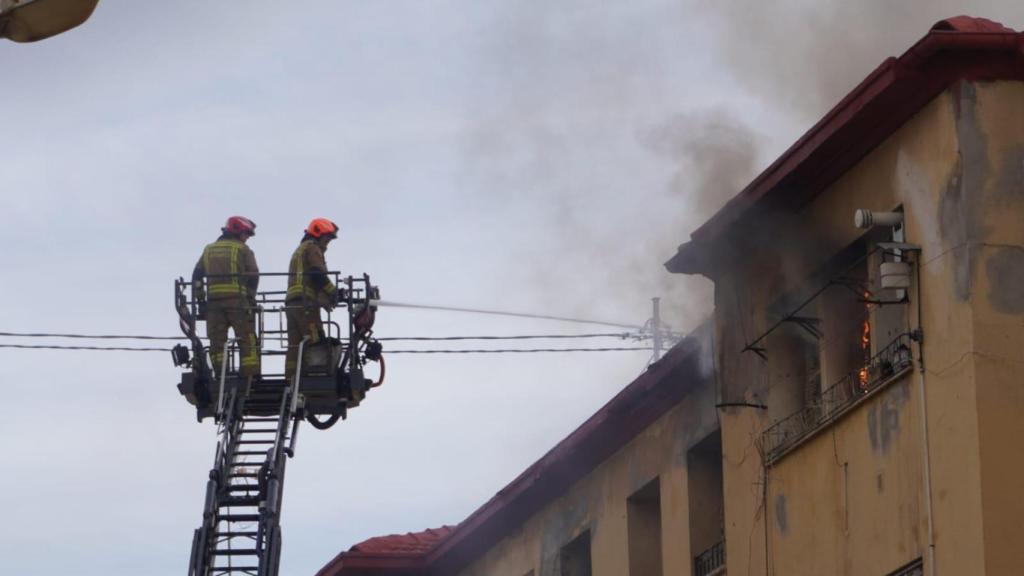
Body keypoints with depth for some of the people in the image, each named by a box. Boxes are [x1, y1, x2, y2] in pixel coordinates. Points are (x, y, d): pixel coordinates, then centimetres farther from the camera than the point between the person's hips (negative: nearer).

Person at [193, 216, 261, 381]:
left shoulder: (209, 250, 19)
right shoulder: (242, 250, 4)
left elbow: (197, 275, 15)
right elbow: (253, 275, -3)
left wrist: (200, 297, 16)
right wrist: (251, 297, 7)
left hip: (213, 299, 4)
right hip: (237, 299, -4)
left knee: (216, 339, 4)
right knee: (246, 338, -1)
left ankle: (219, 373, -6)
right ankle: (251, 375, -8)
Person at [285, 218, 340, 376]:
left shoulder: (299, 250, 31)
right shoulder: (312, 248, 0)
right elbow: (319, 275, -13)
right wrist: (333, 292, -3)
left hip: (291, 303, 9)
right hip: (306, 303, -9)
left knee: (294, 345, 4)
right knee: (315, 342, -13)